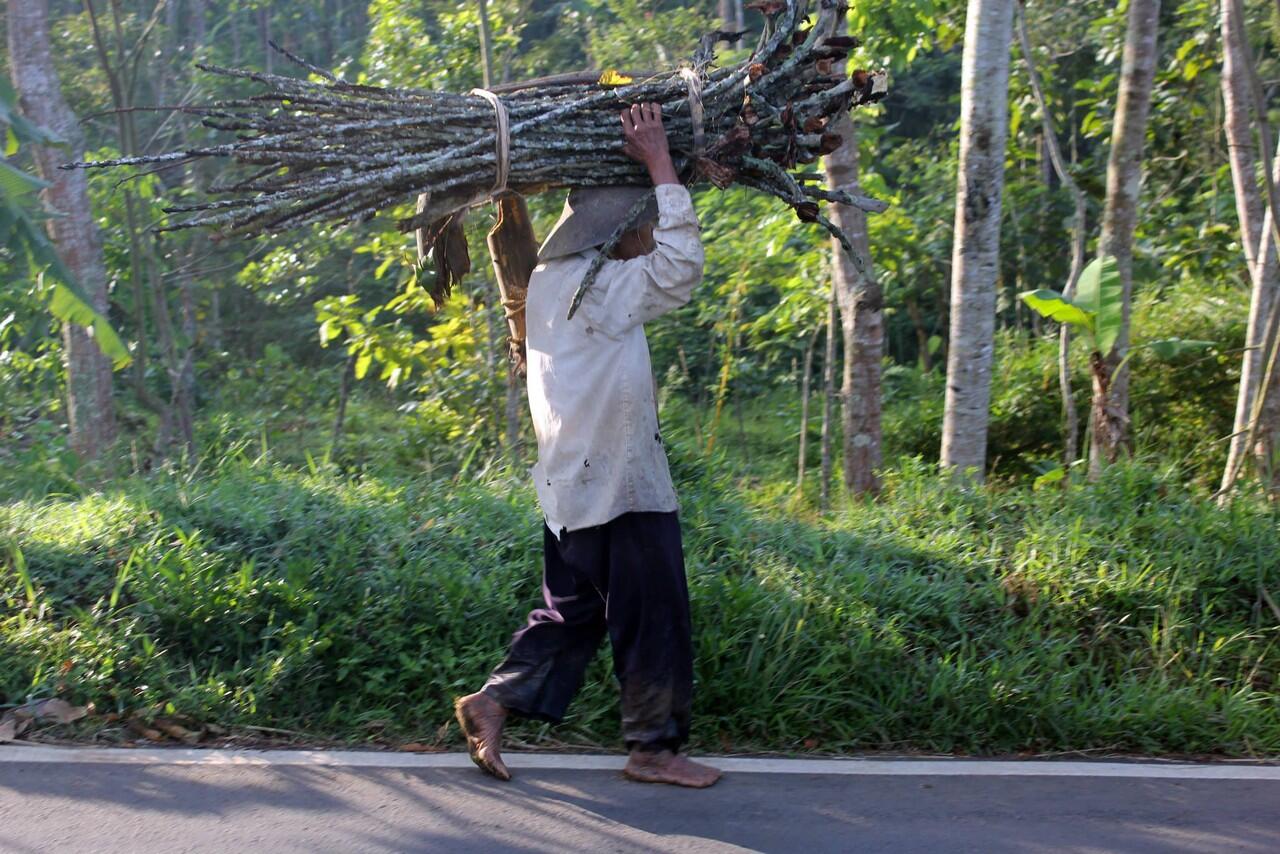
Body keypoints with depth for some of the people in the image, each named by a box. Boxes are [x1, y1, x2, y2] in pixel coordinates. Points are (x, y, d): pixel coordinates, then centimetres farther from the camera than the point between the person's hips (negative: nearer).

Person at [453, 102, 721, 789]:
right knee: (654, 616, 3)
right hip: (621, 486, -9)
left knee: (575, 610, 17)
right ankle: (655, 746, 13)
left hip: (574, 485, 9)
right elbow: (682, 266, -19)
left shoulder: (552, 281, 12)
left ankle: (494, 701, 13)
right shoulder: (598, 286, -17)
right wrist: (659, 164, -13)